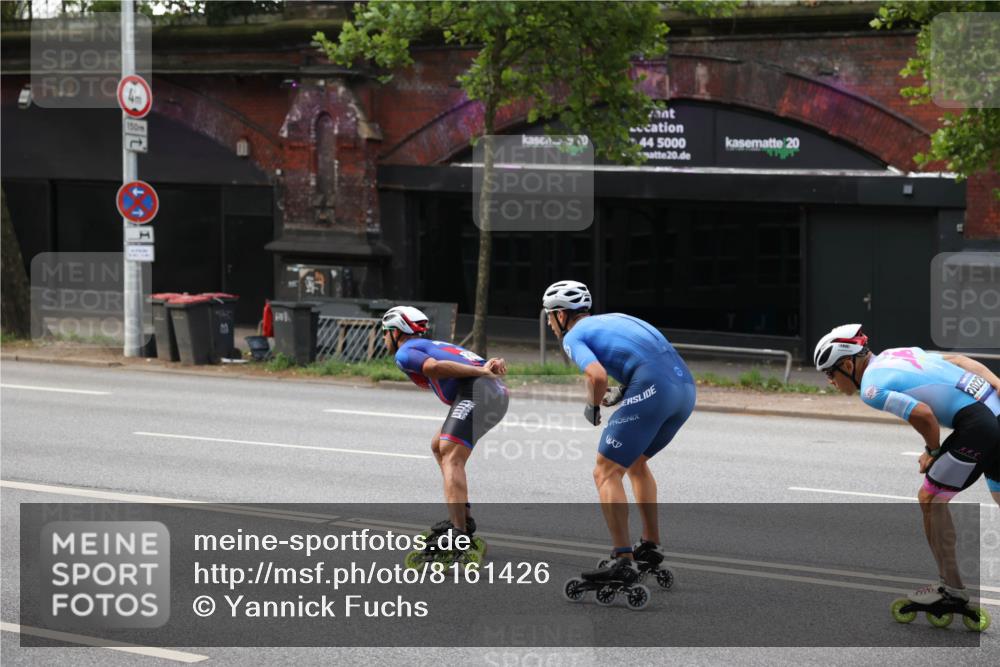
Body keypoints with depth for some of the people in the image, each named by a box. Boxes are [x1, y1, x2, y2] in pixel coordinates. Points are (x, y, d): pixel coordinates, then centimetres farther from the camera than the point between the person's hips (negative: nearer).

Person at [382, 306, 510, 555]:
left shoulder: (405, 352, 6)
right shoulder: (433, 346, 34)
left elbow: (435, 367, -14)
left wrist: (481, 372, -14)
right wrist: (493, 364, 0)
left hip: (477, 393, -9)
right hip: (498, 394, 9)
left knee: (451, 458, -15)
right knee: (439, 446, 23)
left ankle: (458, 533, -31)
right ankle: (462, 517, 22)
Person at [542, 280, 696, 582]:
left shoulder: (573, 336, 7)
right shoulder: (614, 318, 31)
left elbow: (598, 376, -12)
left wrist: (593, 406, 7)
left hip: (653, 391, -8)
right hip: (685, 387, 8)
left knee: (606, 472, 1)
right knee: (636, 462, 28)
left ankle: (623, 559, -7)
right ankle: (650, 545, 29)